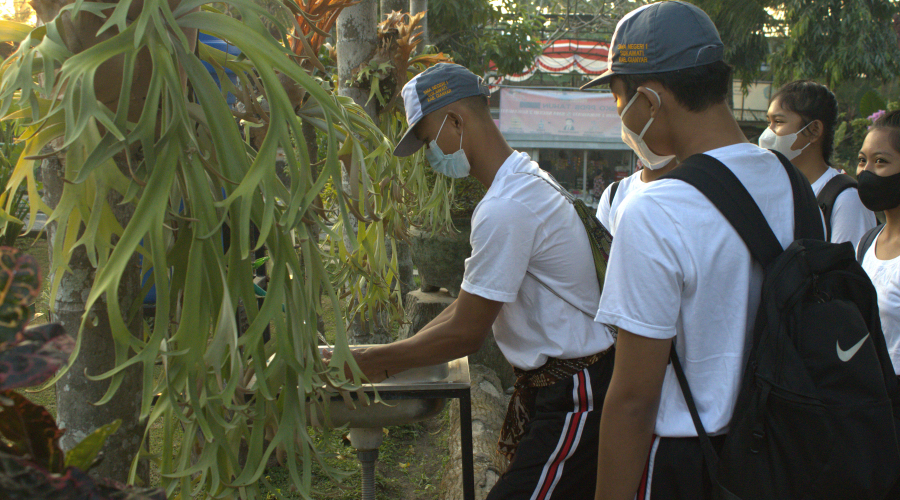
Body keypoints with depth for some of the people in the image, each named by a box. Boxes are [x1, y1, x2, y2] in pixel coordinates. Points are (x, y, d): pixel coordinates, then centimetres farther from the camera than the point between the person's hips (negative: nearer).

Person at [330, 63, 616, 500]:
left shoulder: (505, 209, -24)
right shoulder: (525, 180, 10)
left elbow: (466, 333, -17)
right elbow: (472, 300, 15)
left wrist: (370, 362, -6)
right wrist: (391, 360, 12)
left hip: (572, 395, -10)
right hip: (561, 384, 10)